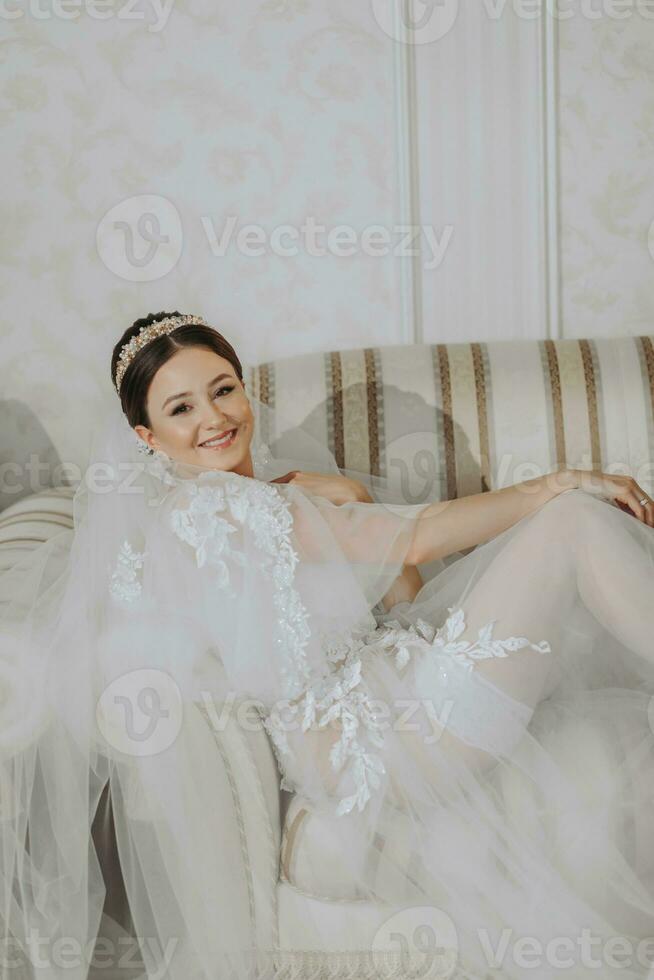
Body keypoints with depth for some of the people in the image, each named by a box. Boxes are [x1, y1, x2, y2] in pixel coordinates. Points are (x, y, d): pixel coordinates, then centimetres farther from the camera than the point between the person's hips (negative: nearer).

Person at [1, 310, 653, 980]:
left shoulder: (267, 493, 19)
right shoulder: (206, 505, -11)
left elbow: (405, 597, 15)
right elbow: (413, 541, -17)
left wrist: (352, 500, 0)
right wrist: (562, 484, -11)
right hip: (368, 744, -9)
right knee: (573, 518, -13)